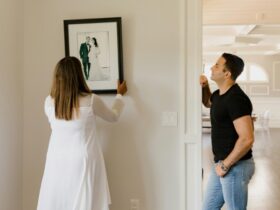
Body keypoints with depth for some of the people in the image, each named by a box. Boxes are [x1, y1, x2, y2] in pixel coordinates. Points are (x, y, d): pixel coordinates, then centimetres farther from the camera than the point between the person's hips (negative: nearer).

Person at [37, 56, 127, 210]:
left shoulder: (49, 102, -5)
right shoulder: (91, 101, -13)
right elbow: (113, 117, 6)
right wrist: (119, 95, 23)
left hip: (57, 162, 3)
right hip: (83, 162, -3)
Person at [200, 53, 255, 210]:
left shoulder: (236, 99, -22)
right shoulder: (220, 94, 7)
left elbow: (247, 139, -28)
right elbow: (208, 103, 33)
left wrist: (225, 165, -19)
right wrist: (204, 87, 12)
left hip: (236, 166, -10)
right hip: (222, 163, 10)